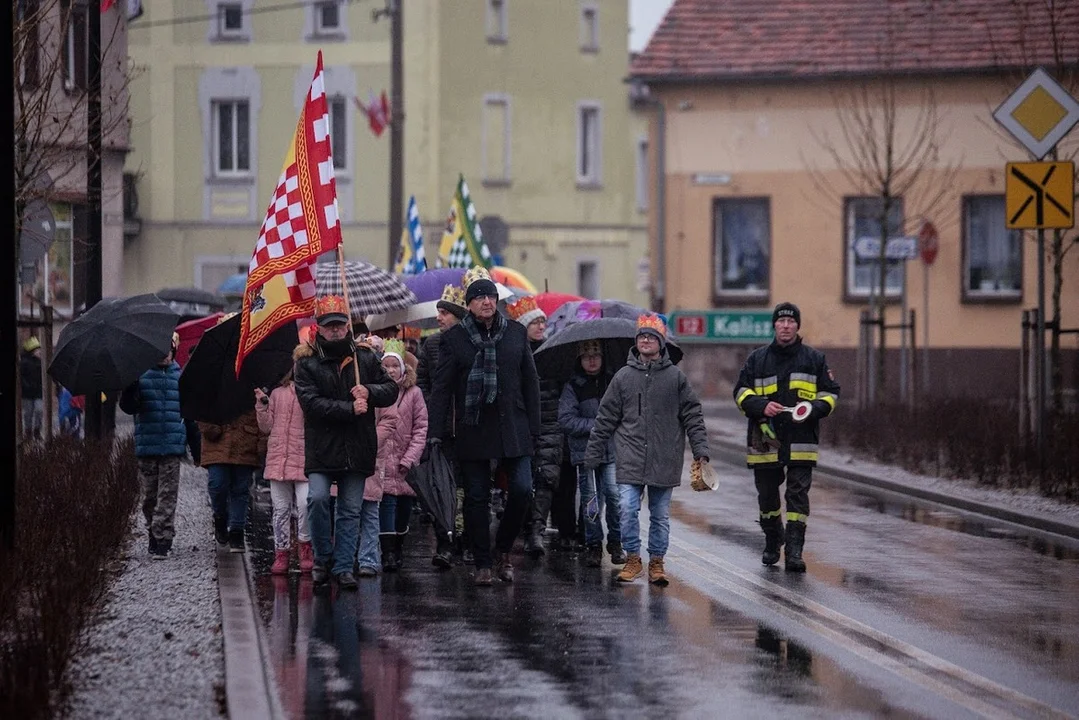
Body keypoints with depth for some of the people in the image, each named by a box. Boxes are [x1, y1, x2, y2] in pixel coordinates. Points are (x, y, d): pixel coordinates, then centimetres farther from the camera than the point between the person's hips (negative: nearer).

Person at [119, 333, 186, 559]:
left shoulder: (181, 376, 8)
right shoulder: (141, 374, 3)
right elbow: (128, 407, -4)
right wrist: (129, 389, -25)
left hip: (172, 447, 0)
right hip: (146, 447, 0)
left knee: (167, 494, -5)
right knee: (149, 495, 8)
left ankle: (163, 538, -6)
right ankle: (154, 535, 22)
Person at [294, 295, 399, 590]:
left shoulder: (365, 359, 10)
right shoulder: (307, 364, -1)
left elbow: (391, 390, 11)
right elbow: (312, 402, -13)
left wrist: (369, 392, -9)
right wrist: (349, 409, -18)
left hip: (357, 451, 3)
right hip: (321, 448, -3)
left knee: (351, 510, 6)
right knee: (317, 499, -18)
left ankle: (343, 566, 13)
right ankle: (323, 557, 3)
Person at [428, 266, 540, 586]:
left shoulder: (516, 333, 7)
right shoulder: (454, 338, 1)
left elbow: (530, 382, 11)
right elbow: (442, 388, 1)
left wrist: (533, 426, 5)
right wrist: (437, 431, -6)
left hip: (513, 428, 1)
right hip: (472, 428, -1)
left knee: (522, 489, -9)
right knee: (477, 497, 3)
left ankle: (503, 549, 13)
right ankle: (483, 564, 12)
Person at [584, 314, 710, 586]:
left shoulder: (676, 377, 4)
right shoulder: (623, 377, 6)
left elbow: (693, 416, 5)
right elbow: (606, 418, 10)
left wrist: (700, 451, -3)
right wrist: (593, 454, 8)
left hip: (664, 462, 0)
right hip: (630, 459, 0)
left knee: (660, 515, 6)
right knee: (628, 510, -9)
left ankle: (656, 562, 16)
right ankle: (632, 559, 5)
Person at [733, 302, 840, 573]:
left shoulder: (814, 359, 8)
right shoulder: (757, 359, 9)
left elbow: (830, 392, 10)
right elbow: (741, 393, 6)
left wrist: (815, 408, -11)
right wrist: (762, 406, -14)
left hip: (801, 440, -2)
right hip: (765, 439, 2)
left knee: (798, 494, -9)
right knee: (767, 494, 12)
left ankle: (794, 551, -11)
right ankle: (772, 543, 33)